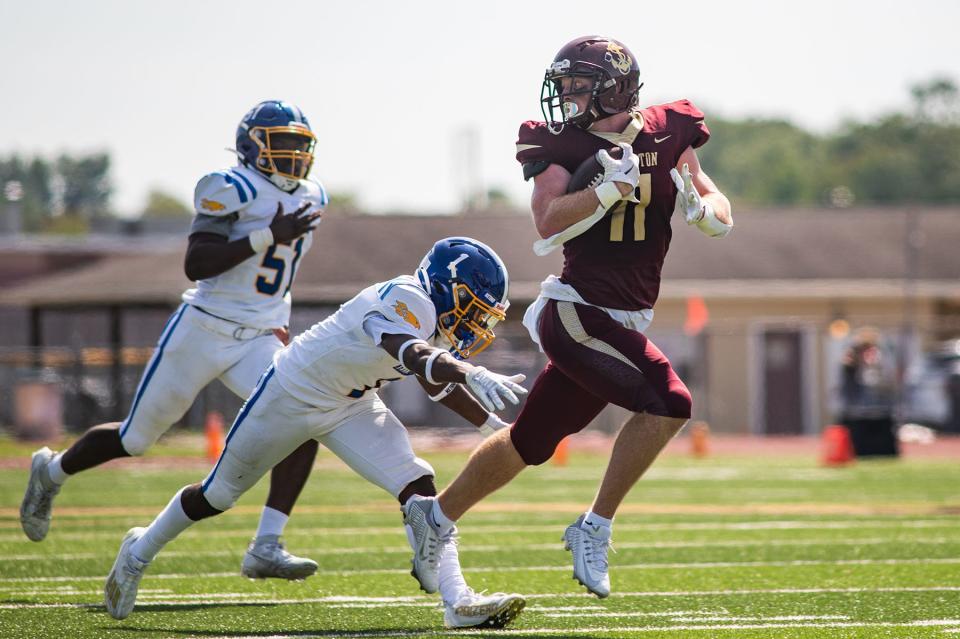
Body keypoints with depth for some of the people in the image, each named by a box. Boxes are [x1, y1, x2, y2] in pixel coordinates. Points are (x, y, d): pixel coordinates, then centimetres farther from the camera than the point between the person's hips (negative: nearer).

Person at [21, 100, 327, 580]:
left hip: (257, 341, 5)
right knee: (135, 439, 8)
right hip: (203, 331, -5)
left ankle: (266, 548, -18)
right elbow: (195, 265, -24)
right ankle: (51, 472, 38)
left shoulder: (310, 198, 8)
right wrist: (266, 237, -29)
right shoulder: (233, 189, -15)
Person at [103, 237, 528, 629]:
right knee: (218, 494, 12)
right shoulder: (404, 301, -33)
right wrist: (473, 375, -70)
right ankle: (140, 552, 38)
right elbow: (416, 357, -55)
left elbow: (439, 383, 14)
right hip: (292, 396, -7)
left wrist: (492, 424, 8)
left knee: (418, 485, -14)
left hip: (353, 406, 7)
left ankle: (457, 601, -18)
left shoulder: (441, 316, -6)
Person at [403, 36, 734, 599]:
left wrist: (704, 209, -14)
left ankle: (438, 519, 33)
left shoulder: (668, 137, 4)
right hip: (576, 312, -5)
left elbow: (720, 213, 8)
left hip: (624, 321, 5)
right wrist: (612, 188, -29)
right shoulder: (562, 146, -5)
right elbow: (550, 223, -19)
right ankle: (595, 529, -12)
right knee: (667, 401, -23)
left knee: (531, 442, 15)